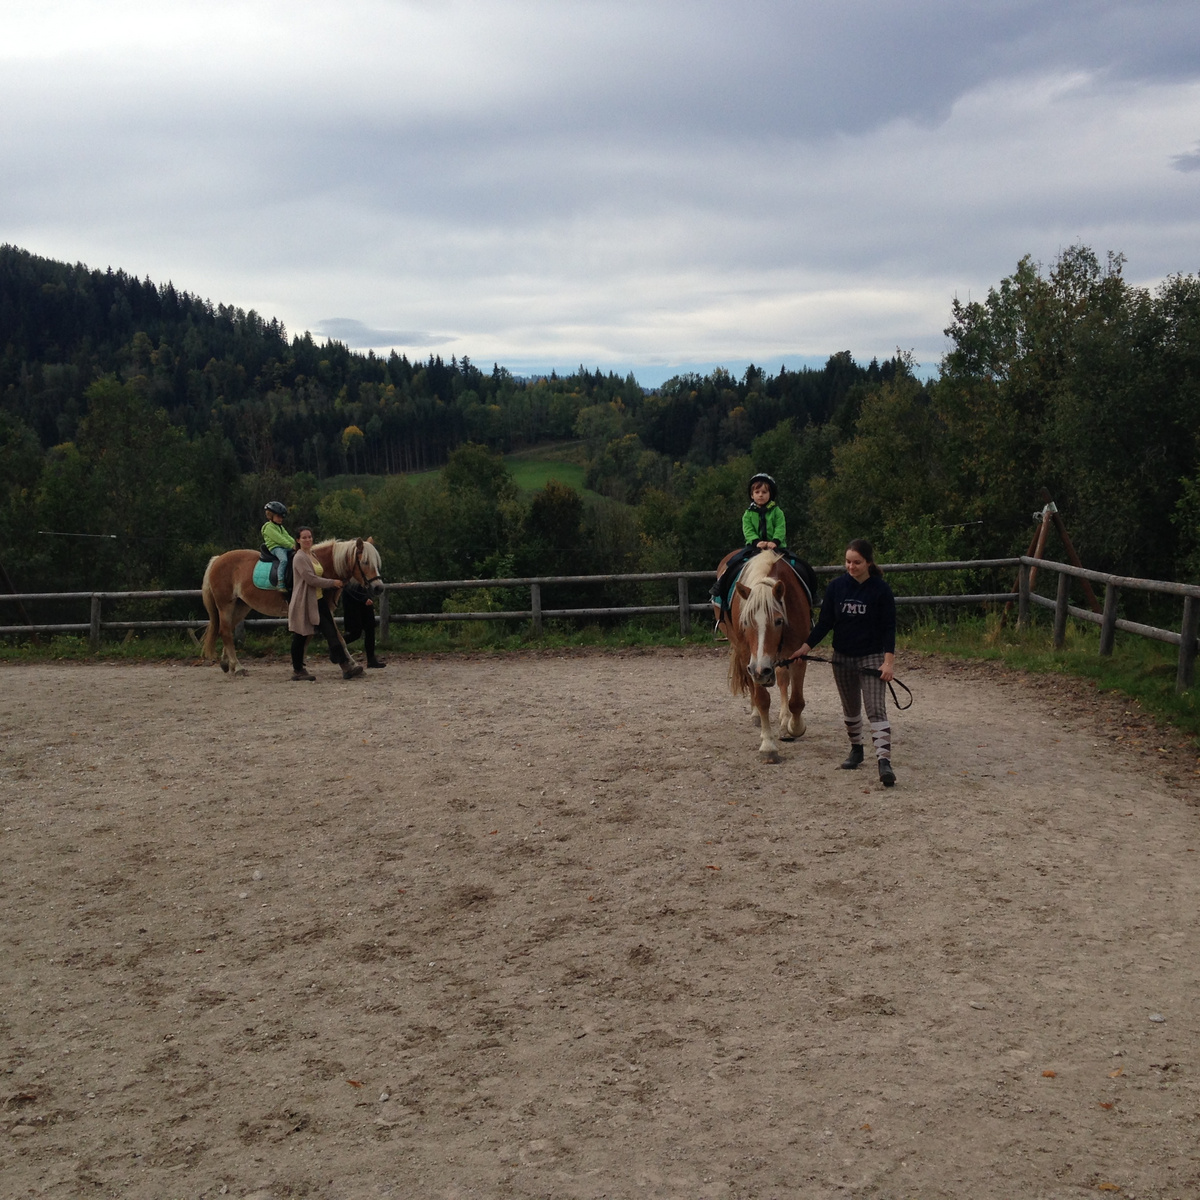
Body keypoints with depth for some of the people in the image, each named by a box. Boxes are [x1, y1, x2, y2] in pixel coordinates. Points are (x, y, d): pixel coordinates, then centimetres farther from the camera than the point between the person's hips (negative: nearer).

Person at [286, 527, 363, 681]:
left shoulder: (312, 555, 14)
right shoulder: (300, 558, -14)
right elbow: (311, 579, -21)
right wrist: (333, 583, -13)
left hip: (319, 600, 9)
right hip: (304, 603, -9)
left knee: (332, 633, 2)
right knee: (300, 637, -1)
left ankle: (346, 666, -1)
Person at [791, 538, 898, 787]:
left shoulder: (881, 590, -10)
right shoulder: (836, 587, -2)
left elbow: (889, 628, -9)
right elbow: (825, 622, 3)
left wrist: (889, 661, -17)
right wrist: (807, 646, -6)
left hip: (872, 657, -4)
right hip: (842, 658, 4)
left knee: (876, 709, -14)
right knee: (850, 709, 16)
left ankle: (884, 761, -21)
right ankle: (856, 750, 35)